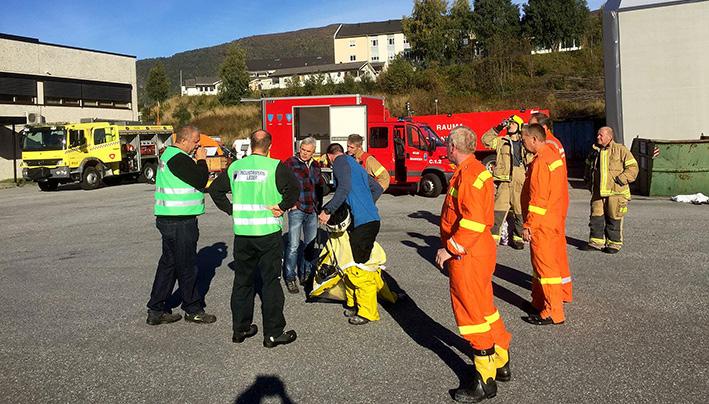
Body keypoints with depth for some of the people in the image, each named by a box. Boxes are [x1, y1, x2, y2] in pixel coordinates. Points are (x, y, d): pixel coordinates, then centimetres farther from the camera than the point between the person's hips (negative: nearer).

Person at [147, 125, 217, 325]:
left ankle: (156, 311, 20)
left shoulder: (169, 154, 16)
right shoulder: (179, 159, -18)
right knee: (186, 266, 2)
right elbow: (200, 181, -18)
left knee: (168, 263, 15)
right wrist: (201, 160, -6)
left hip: (167, 219, 10)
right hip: (180, 221, -10)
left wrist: (197, 161, 8)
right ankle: (193, 310, 15)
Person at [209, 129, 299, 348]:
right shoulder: (275, 166, -8)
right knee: (271, 282, 4)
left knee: (242, 281, 15)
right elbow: (294, 188, -21)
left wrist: (231, 210, 10)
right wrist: (282, 207, -9)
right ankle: (273, 333, 9)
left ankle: (240, 329, 24)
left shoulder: (235, 166, 7)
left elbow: (215, 189, 12)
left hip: (241, 232, 4)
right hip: (268, 232, -4)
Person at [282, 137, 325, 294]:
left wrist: (319, 204, 15)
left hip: (312, 210, 6)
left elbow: (321, 184, 22)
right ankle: (290, 278, 3)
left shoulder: (315, 165, 13)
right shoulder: (290, 163, -4)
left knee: (310, 244, 11)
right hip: (296, 210, -6)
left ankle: (305, 274, 24)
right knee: (293, 245, -6)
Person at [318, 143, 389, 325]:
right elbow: (377, 188, 29)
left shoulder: (340, 162, -3)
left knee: (358, 267, -4)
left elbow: (344, 188, -20)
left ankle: (368, 312, 4)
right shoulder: (355, 165, 25)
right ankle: (354, 304, 25)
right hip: (370, 219, 9)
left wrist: (327, 210, -15)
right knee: (350, 264, 16)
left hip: (363, 222, -9)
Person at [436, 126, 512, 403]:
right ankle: (501, 364, 35)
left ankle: (485, 381, 11)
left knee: (472, 313, 0)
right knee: (484, 308, 21)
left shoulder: (468, 175, -20)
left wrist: (450, 249, -22)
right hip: (480, 250, 11)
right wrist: (452, 246, 17)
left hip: (467, 256, -10)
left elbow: (474, 221, -28)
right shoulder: (477, 170, 13)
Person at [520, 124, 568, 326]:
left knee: (545, 265, -4)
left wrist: (529, 225, -20)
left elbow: (539, 198, -23)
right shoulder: (554, 153, 9)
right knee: (541, 262, 19)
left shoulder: (541, 162, -21)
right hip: (555, 218, 10)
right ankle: (539, 302, 31)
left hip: (543, 223, -10)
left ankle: (553, 313, 3)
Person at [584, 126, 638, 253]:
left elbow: (633, 167, -5)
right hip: (597, 192, 5)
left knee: (614, 219, 1)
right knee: (596, 217, 5)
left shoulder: (620, 150, -3)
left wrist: (621, 179, -15)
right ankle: (596, 242, 15)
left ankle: (614, 244, 12)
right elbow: (588, 166, 30)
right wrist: (588, 180, 17)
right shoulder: (594, 151, 13)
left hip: (615, 192, -5)